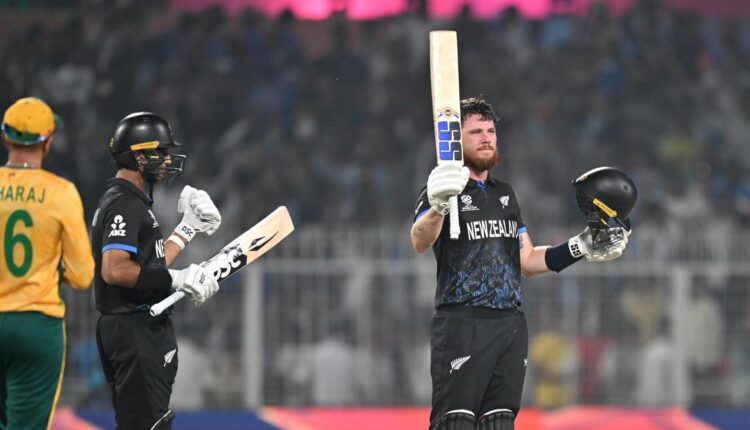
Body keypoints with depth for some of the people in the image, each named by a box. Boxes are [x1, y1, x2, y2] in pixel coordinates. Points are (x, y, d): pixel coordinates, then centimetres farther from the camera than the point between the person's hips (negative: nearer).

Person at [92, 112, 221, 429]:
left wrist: (188, 228, 21)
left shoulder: (132, 201, 19)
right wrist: (176, 279, -23)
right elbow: (115, 270, -27)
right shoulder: (124, 204, -15)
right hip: (134, 331, -11)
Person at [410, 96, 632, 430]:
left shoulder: (505, 194, 22)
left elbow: (527, 262, 24)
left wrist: (580, 249, 12)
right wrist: (438, 207, -44)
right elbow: (420, 242, -22)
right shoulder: (443, 190, -1)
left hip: (511, 326, 7)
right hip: (461, 325, -7)